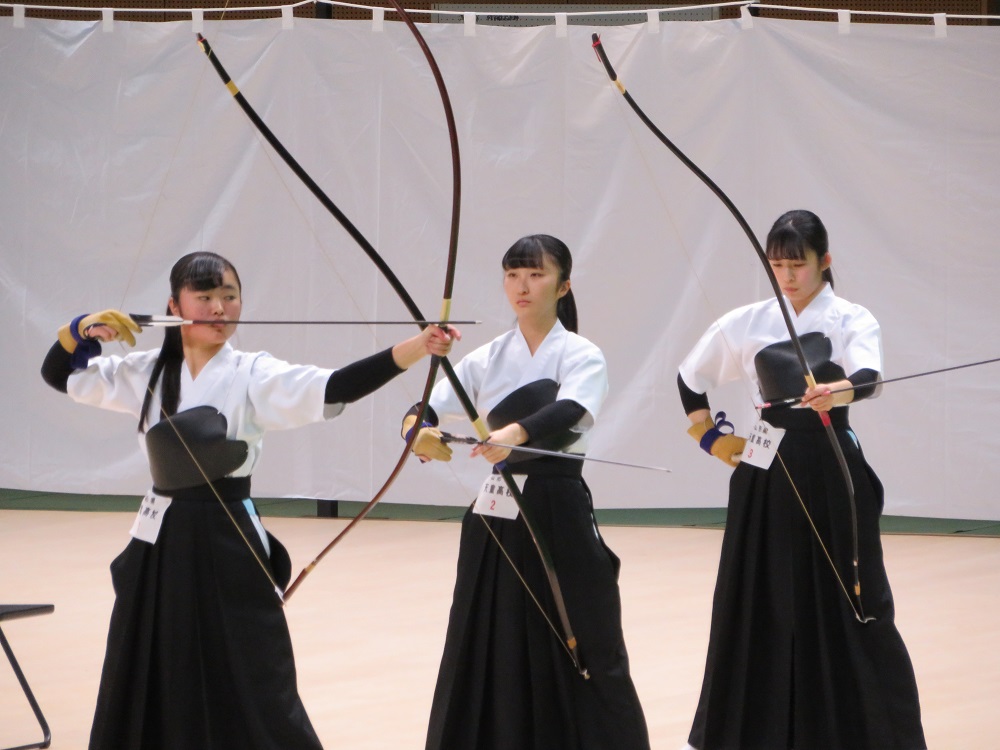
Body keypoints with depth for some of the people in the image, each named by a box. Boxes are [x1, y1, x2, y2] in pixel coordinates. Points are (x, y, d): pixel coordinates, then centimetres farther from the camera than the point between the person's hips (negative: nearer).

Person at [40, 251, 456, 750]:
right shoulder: (148, 372, 6)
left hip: (228, 546, -4)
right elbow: (59, 374, 17)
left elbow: (333, 388, -23)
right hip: (161, 545, 4)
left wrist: (415, 348, -38)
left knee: (254, 690, -7)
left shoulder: (253, 376, -7)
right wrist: (84, 329, -3)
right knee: (146, 692, 11)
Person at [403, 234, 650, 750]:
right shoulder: (486, 360, 7)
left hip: (560, 517, -4)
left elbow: (567, 412, -26)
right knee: (485, 654, 7)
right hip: (497, 516, 4)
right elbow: (427, 409, -5)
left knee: (585, 651, -3)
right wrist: (418, 432, -30)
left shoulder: (582, 358, -5)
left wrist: (516, 433, -46)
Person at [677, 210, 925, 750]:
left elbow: (868, 376, -28)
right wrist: (709, 434, 9)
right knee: (758, 601, 6)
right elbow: (689, 378, 19)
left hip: (832, 476, -3)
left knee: (851, 603, -3)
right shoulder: (747, 323, 4)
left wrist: (840, 392, -49)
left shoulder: (851, 321, -6)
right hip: (767, 477, 3)